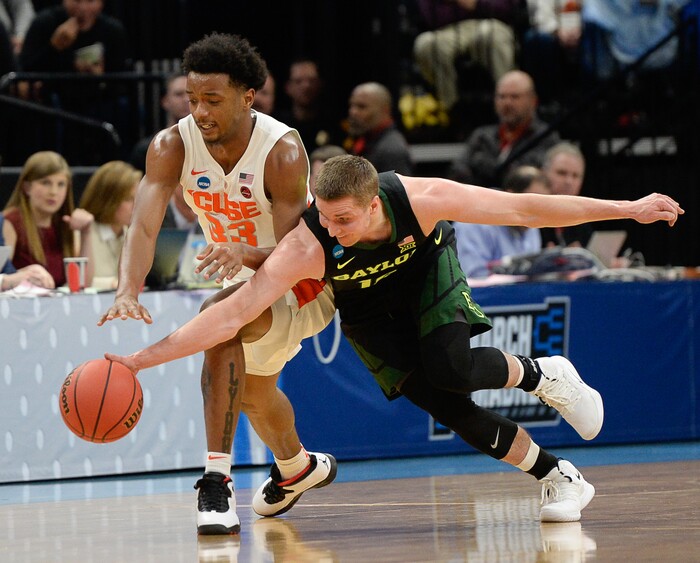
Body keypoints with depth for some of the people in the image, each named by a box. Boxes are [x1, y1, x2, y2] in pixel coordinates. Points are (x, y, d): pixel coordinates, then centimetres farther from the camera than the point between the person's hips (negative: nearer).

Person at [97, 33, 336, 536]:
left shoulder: (283, 151, -32)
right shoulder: (173, 146, -20)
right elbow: (144, 225, -31)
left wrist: (244, 254, -55)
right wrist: (128, 292, -50)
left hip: (305, 280, -7)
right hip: (247, 280, 7)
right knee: (252, 391, 27)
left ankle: (217, 483, -36)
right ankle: (297, 467, 62)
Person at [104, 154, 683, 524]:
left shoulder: (419, 199, -38)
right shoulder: (308, 246, -39)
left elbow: (524, 208, -29)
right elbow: (232, 314, -40)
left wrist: (628, 209, -26)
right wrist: (143, 359, -49)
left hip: (428, 270, -1)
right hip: (370, 314, 1)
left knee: (451, 370, -28)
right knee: (452, 411, -9)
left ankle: (542, 374, 3)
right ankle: (560, 478, 9)